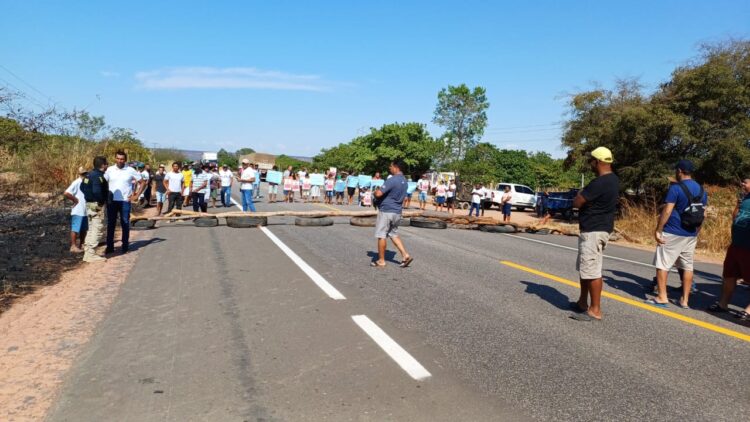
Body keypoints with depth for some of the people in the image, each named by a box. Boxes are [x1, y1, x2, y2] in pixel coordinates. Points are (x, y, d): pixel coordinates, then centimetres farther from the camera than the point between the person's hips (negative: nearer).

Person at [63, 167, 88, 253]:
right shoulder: (76, 183, -14)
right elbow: (66, 193, -22)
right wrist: (75, 199, -14)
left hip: (85, 210, 8)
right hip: (78, 211, -8)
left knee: (84, 229, 16)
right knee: (75, 229, -3)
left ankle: (81, 244, 28)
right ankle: (73, 246, 3)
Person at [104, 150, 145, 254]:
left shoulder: (131, 171, 0)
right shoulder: (109, 170, 3)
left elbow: (142, 183, 5)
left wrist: (136, 195, -1)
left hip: (125, 201, -1)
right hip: (112, 201, 1)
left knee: (125, 224, 4)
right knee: (110, 224, 5)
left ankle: (125, 246, 12)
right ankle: (109, 246, 13)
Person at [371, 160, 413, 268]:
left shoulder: (392, 180, -20)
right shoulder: (404, 180, 9)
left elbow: (378, 194, -24)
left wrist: (375, 192, -2)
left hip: (386, 211, -9)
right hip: (397, 211, 9)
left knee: (381, 236, 2)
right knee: (394, 234, 19)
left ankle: (381, 261, 10)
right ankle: (405, 255, 11)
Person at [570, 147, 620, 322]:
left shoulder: (599, 183, -22)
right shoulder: (613, 180, 11)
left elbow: (577, 203, -17)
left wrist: (579, 194, 2)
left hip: (593, 232, -11)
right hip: (598, 229, 11)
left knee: (591, 270, -5)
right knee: (584, 267, 18)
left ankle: (595, 311, 2)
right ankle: (582, 302, 28)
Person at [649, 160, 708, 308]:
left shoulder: (676, 188, -12)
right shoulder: (701, 190, 10)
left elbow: (667, 211, -18)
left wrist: (658, 230, -13)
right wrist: (696, 232, 23)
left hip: (672, 233, -7)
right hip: (691, 235, 7)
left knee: (662, 264, 1)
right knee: (687, 266, 10)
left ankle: (662, 297, 1)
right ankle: (684, 300, 14)